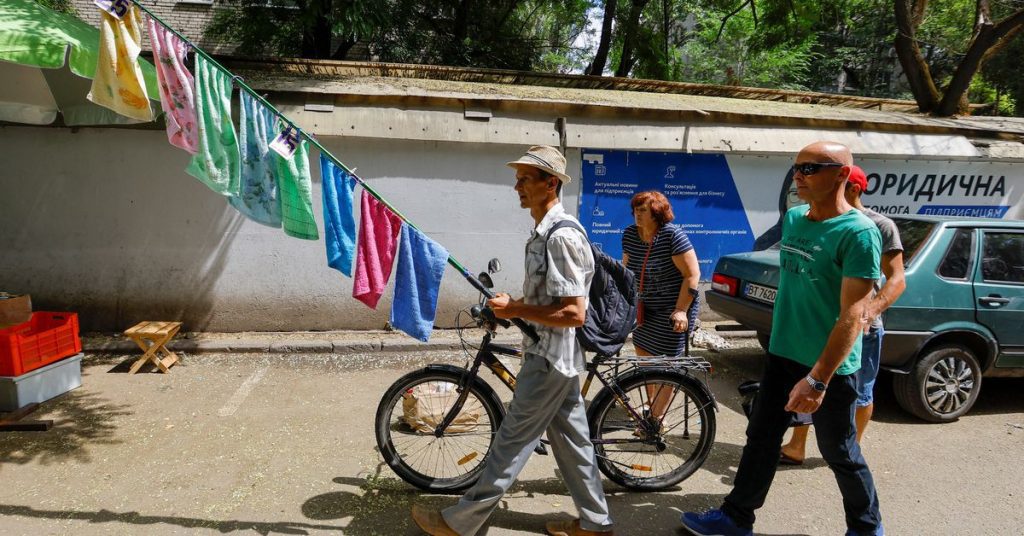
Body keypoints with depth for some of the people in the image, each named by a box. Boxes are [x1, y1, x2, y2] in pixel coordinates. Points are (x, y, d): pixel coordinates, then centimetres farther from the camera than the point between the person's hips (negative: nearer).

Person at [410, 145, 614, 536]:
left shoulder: (561, 237, -22)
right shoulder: (545, 231, 10)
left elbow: (574, 313, -26)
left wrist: (515, 310, -19)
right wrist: (514, 305, 7)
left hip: (549, 357, -10)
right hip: (560, 356, 10)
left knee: (512, 441, 2)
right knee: (570, 438, 17)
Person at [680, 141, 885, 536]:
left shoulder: (858, 232, -17)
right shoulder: (793, 219, 5)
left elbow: (853, 315, -22)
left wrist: (818, 379, -26)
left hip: (829, 368, -7)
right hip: (782, 355, 7)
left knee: (840, 455, 11)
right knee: (761, 439, 14)